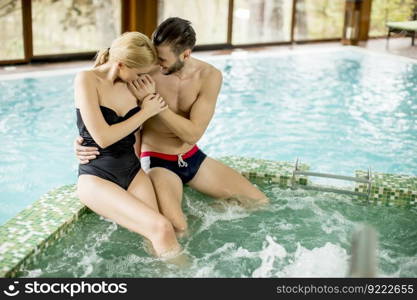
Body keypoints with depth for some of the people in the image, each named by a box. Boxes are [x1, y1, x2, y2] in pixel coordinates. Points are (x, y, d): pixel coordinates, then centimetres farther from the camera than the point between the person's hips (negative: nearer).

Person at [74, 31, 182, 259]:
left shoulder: (133, 84, 6)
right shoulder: (87, 80, -10)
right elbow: (103, 137, -16)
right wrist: (146, 112, -9)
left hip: (131, 171, 6)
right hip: (96, 176, -5)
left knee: (158, 238, -21)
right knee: (161, 227, -25)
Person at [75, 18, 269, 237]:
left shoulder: (209, 76, -13)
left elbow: (193, 134, -19)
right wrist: (84, 143, -30)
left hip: (193, 158, 4)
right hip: (157, 161, -4)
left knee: (260, 202, 3)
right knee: (175, 227, -32)